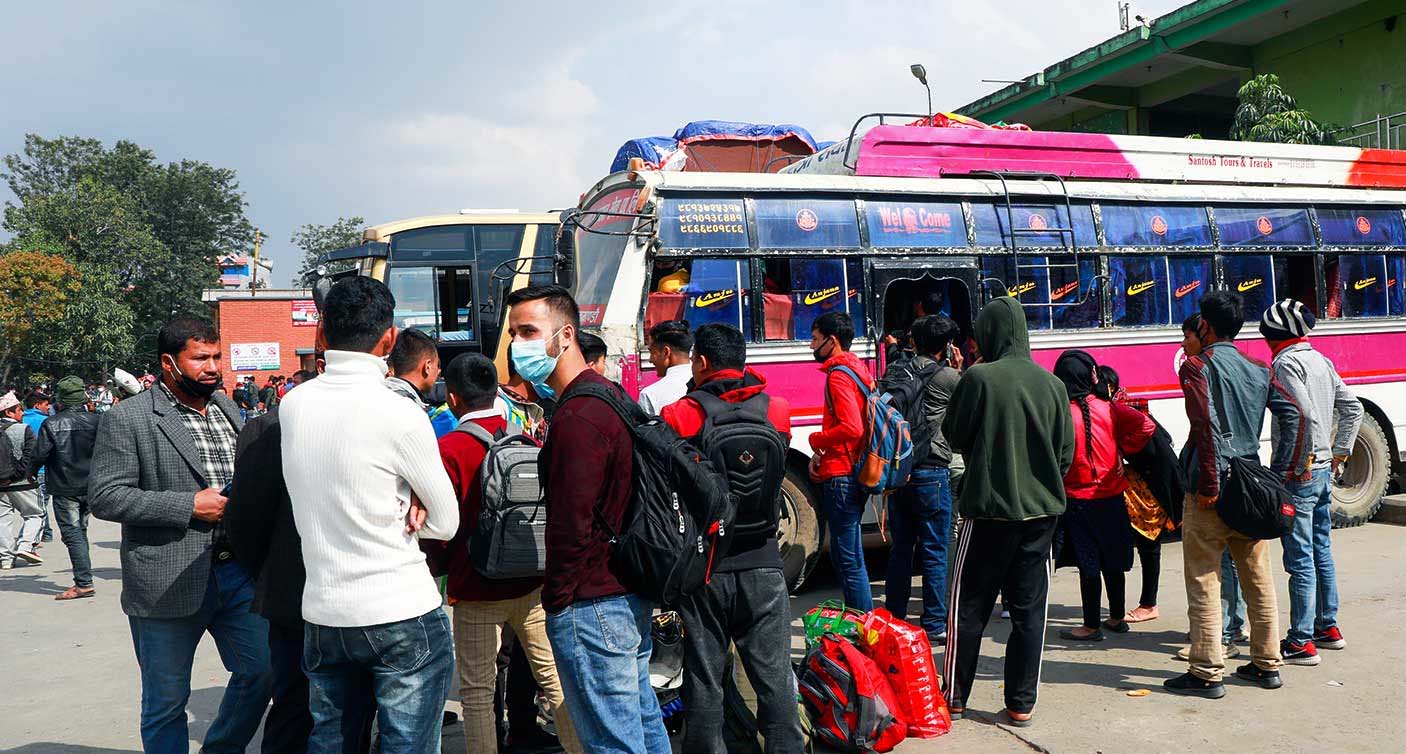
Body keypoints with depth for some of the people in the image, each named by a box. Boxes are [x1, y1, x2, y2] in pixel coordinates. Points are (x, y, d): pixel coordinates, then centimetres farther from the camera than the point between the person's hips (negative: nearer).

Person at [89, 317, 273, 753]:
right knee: (167, 700, 8)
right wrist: (188, 505, -18)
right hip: (169, 583, -5)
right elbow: (104, 498, -13)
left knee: (261, 671, 11)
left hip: (238, 570, 6)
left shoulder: (228, 410, 11)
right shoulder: (128, 419, -7)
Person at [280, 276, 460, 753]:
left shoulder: (292, 406, 2)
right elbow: (446, 523, -5)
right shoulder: (400, 415, -14)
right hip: (402, 616, -6)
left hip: (321, 616, 6)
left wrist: (399, 500, -1)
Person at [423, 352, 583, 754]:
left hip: (476, 589, -4)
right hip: (533, 584, 4)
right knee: (554, 678, 12)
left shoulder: (448, 448, -13)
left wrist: (439, 567, 6)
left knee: (477, 693, 7)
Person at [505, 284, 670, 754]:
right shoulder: (608, 394, 12)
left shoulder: (576, 418, -21)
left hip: (591, 607, -10)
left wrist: (555, 601, -11)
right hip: (631, 592, 10)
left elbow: (571, 526, -23)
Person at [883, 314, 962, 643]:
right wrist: (958, 368, 13)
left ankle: (894, 619, 21)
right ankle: (934, 625, 8)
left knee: (901, 548, 14)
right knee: (934, 552, 3)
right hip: (932, 472, -5)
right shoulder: (947, 376, -9)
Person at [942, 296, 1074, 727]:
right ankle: (1021, 704, 14)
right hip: (1040, 512, 4)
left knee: (970, 608, 8)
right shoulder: (1052, 384, 2)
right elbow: (1066, 452, 7)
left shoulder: (979, 378, -12)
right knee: (1029, 610, 10)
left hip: (988, 508, -3)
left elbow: (954, 436, -1)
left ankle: (954, 697, 16)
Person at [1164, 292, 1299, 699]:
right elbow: (1293, 413, 2)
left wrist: (1209, 484, -18)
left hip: (1211, 489, -6)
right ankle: (1267, 665, 24)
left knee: (1203, 583, 0)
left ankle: (1207, 674, 3)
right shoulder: (1259, 370, 12)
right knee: (1259, 580, 15)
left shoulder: (1197, 366, -8)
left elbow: (1207, 425, -19)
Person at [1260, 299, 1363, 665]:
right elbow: (1352, 408, 18)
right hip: (1323, 470, 9)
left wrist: (1296, 466, -18)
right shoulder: (1321, 360, 13)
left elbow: (1304, 416, -24)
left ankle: (1301, 642, -1)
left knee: (1300, 558, -5)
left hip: (1298, 473, -9)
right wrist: (1338, 453, 18)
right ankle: (1328, 627, 28)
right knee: (1321, 551, 18)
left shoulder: (1286, 363, -14)